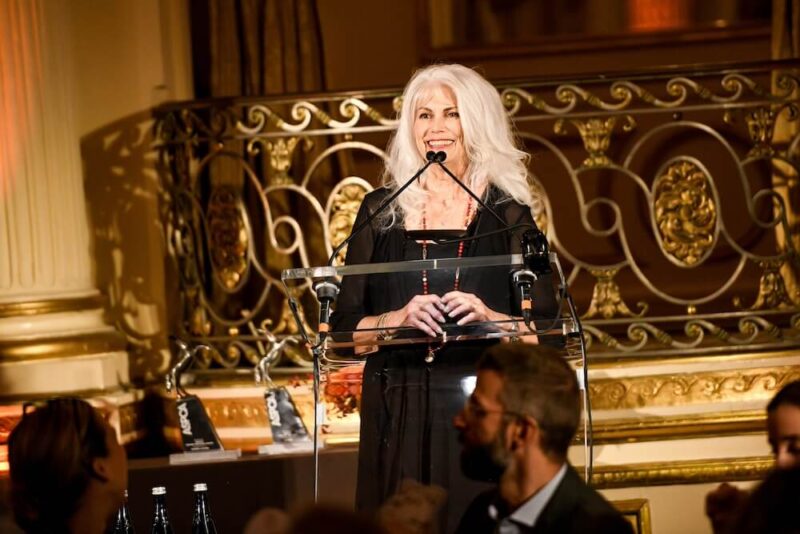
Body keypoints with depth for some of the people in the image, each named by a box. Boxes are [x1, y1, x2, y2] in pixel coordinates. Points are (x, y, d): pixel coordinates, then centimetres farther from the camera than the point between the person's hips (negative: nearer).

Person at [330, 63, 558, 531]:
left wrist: (488, 317, -15)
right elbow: (345, 328, 6)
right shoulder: (381, 211, 9)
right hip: (398, 416, 1)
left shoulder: (507, 214, 5)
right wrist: (399, 319, -11)